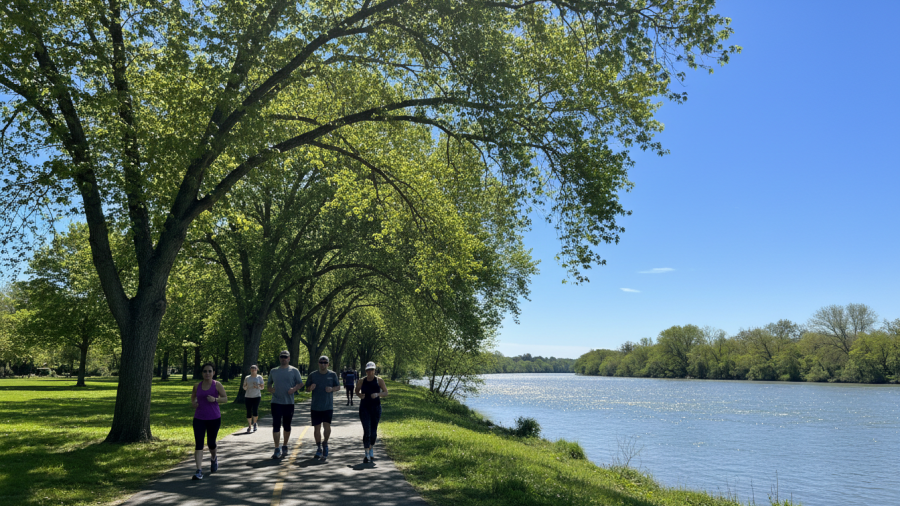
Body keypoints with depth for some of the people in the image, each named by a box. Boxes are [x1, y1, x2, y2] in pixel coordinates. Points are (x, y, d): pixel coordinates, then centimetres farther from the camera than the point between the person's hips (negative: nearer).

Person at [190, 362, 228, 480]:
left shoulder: (217, 385, -3)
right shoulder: (197, 386, 5)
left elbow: (225, 398, -1)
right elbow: (193, 396, 22)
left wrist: (215, 399, -19)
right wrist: (193, 403, 0)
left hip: (214, 418, -1)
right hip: (199, 418, 2)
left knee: (211, 443, 11)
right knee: (198, 444, -10)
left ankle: (213, 458, 44)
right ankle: (199, 471, -11)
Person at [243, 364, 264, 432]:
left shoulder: (259, 377, 5)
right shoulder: (247, 378, 9)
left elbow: (262, 387, 5)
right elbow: (244, 388, 10)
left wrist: (257, 387, -15)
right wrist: (246, 386, -13)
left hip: (257, 396, -2)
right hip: (248, 397, 2)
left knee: (255, 411, -11)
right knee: (249, 412, 0)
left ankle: (254, 423, 14)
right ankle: (249, 426, 12)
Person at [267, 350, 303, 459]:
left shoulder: (294, 371, 3)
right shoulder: (273, 371, 11)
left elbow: (301, 383, 3)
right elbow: (269, 384, 19)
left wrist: (294, 389, -17)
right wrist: (270, 389, -4)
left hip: (289, 402, -1)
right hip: (276, 402, 1)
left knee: (287, 426, 11)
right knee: (276, 425, -5)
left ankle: (284, 447, 27)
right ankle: (277, 449, -1)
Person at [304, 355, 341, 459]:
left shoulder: (332, 374, 2)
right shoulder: (312, 375, 3)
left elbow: (338, 387, 8)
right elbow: (307, 389, 9)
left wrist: (332, 389, -14)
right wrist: (311, 388, -14)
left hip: (328, 406, -1)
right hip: (315, 406, 1)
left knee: (327, 426, -11)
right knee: (317, 428, 5)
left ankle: (325, 443, 16)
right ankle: (319, 447, 23)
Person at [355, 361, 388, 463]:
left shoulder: (379, 381, -3)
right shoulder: (361, 381, -2)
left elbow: (386, 393, 0)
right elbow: (357, 391, 15)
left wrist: (377, 394, -18)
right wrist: (360, 395, -7)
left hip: (376, 408, 1)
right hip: (364, 408, -1)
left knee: (373, 432, 11)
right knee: (366, 431, -10)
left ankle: (371, 453, 32)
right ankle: (367, 455, -3)